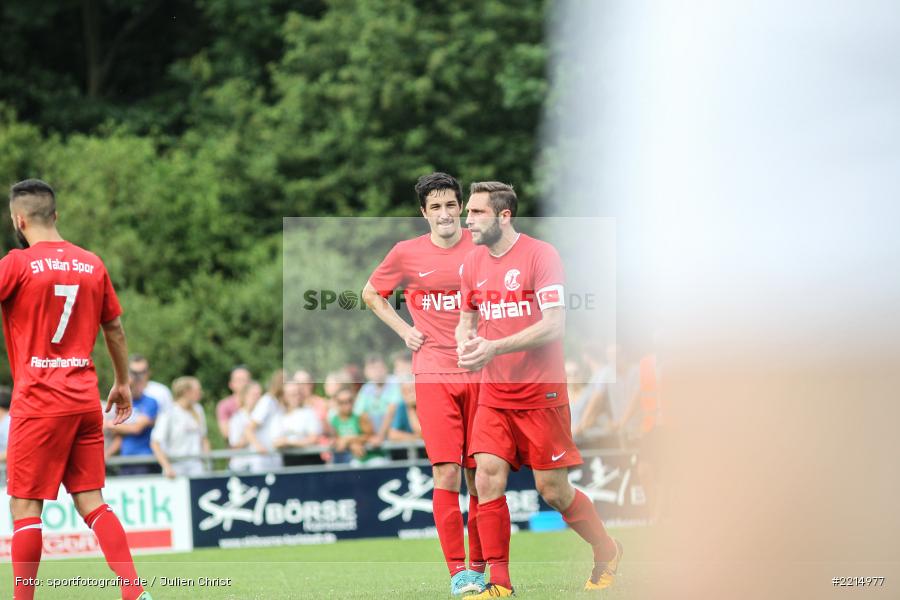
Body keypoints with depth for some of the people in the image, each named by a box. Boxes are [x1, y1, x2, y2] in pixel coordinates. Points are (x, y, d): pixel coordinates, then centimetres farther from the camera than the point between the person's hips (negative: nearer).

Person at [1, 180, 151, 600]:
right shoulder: (92, 264, 8)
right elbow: (115, 329, 17)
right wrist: (123, 383, 27)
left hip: (38, 403, -5)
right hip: (85, 400, 5)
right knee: (91, 502, 8)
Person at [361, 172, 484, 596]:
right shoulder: (407, 254, 2)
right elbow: (370, 294, 18)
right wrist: (404, 330, 6)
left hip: (479, 373, 1)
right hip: (433, 375, -1)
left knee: (478, 474, 2)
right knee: (446, 473, -10)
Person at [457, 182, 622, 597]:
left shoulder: (540, 255, -12)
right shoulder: (473, 263, 8)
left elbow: (553, 325, -17)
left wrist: (494, 347, -24)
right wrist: (465, 344, -4)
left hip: (541, 395, -5)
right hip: (493, 395, 5)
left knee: (553, 491, 2)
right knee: (487, 479, -8)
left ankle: (607, 552, 26)